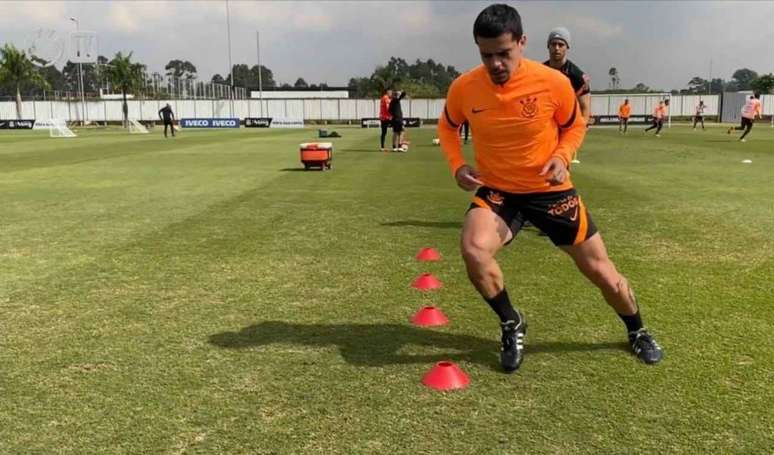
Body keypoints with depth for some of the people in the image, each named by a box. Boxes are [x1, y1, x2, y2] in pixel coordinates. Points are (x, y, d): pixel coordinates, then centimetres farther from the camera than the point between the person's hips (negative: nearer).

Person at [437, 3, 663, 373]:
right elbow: (447, 126, 8)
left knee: (600, 270, 7)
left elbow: (575, 126, 2)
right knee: (473, 249, -30)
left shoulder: (553, 82, -17)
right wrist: (457, 165, -10)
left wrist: (562, 157, -17)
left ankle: (637, 332, 39)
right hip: (497, 190, 1)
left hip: (550, 189, 0)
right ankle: (512, 325, -1)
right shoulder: (463, 88, -14)